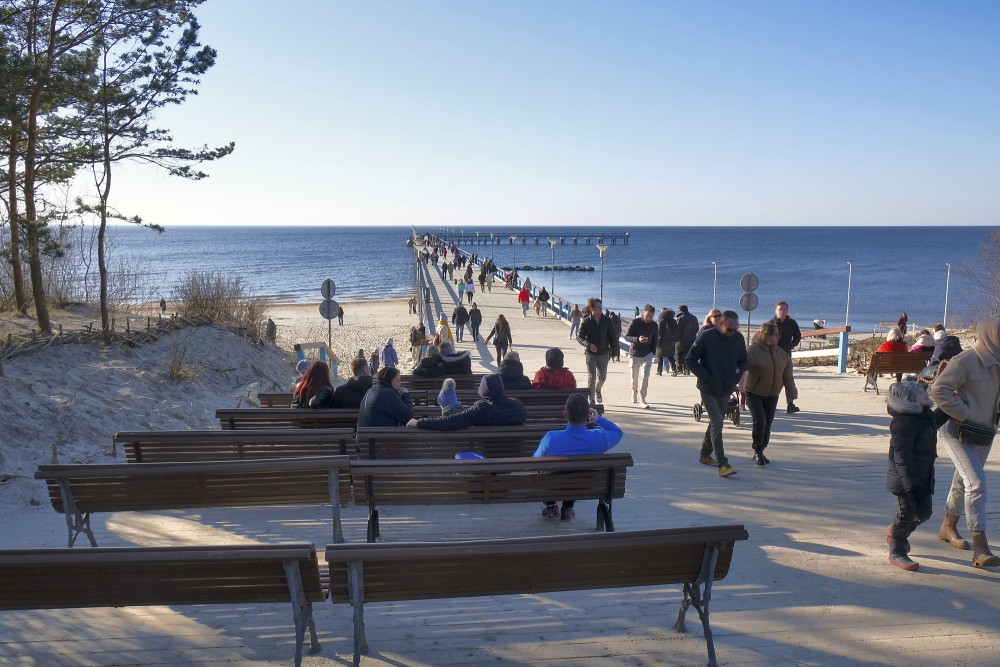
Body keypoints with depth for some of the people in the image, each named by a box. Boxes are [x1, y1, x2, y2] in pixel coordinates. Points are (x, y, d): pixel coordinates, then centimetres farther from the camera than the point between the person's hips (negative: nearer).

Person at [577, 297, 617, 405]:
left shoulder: (607, 320, -3)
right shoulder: (586, 321, -8)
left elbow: (612, 337, 4)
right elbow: (579, 337, -4)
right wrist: (588, 344, -20)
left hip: (604, 353, 3)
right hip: (590, 353, -2)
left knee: (602, 377, 15)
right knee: (591, 378, -8)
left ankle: (597, 390, 48)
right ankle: (591, 402, 1)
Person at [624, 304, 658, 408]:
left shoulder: (654, 325, 0)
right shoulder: (635, 322, -10)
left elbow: (654, 340, 12)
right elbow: (626, 336, -13)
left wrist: (652, 352, 0)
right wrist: (637, 339, -30)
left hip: (647, 355, 1)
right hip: (634, 354, -1)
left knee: (645, 376, -14)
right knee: (634, 378, 10)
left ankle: (642, 400, -12)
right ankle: (634, 395, 34)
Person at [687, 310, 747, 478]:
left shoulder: (738, 338, -1)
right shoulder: (706, 337, -16)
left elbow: (743, 361, 14)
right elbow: (690, 360, -11)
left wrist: (736, 377, 0)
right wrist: (706, 377, -14)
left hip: (726, 389, 6)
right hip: (709, 389, -6)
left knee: (716, 422, 16)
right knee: (717, 423, -14)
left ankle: (705, 454, 33)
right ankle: (722, 464, -13)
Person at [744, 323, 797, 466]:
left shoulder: (781, 353, 3)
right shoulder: (753, 351, -16)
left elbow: (787, 376, 11)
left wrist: (791, 393, 12)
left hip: (772, 395, 5)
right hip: (754, 394, -5)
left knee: (767, 424, 9)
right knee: (759, 422, -14)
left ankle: (760, 452, 25)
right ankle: (757, 452, 4)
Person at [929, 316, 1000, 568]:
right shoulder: (965, 361, -19)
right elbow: (939, 389, -26)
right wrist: (964, 413, -23)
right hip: (958, 433, -8)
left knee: (964, 482, 20)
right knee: (976, 483, -17)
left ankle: (949, 527, 39)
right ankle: (980, 547, -16)